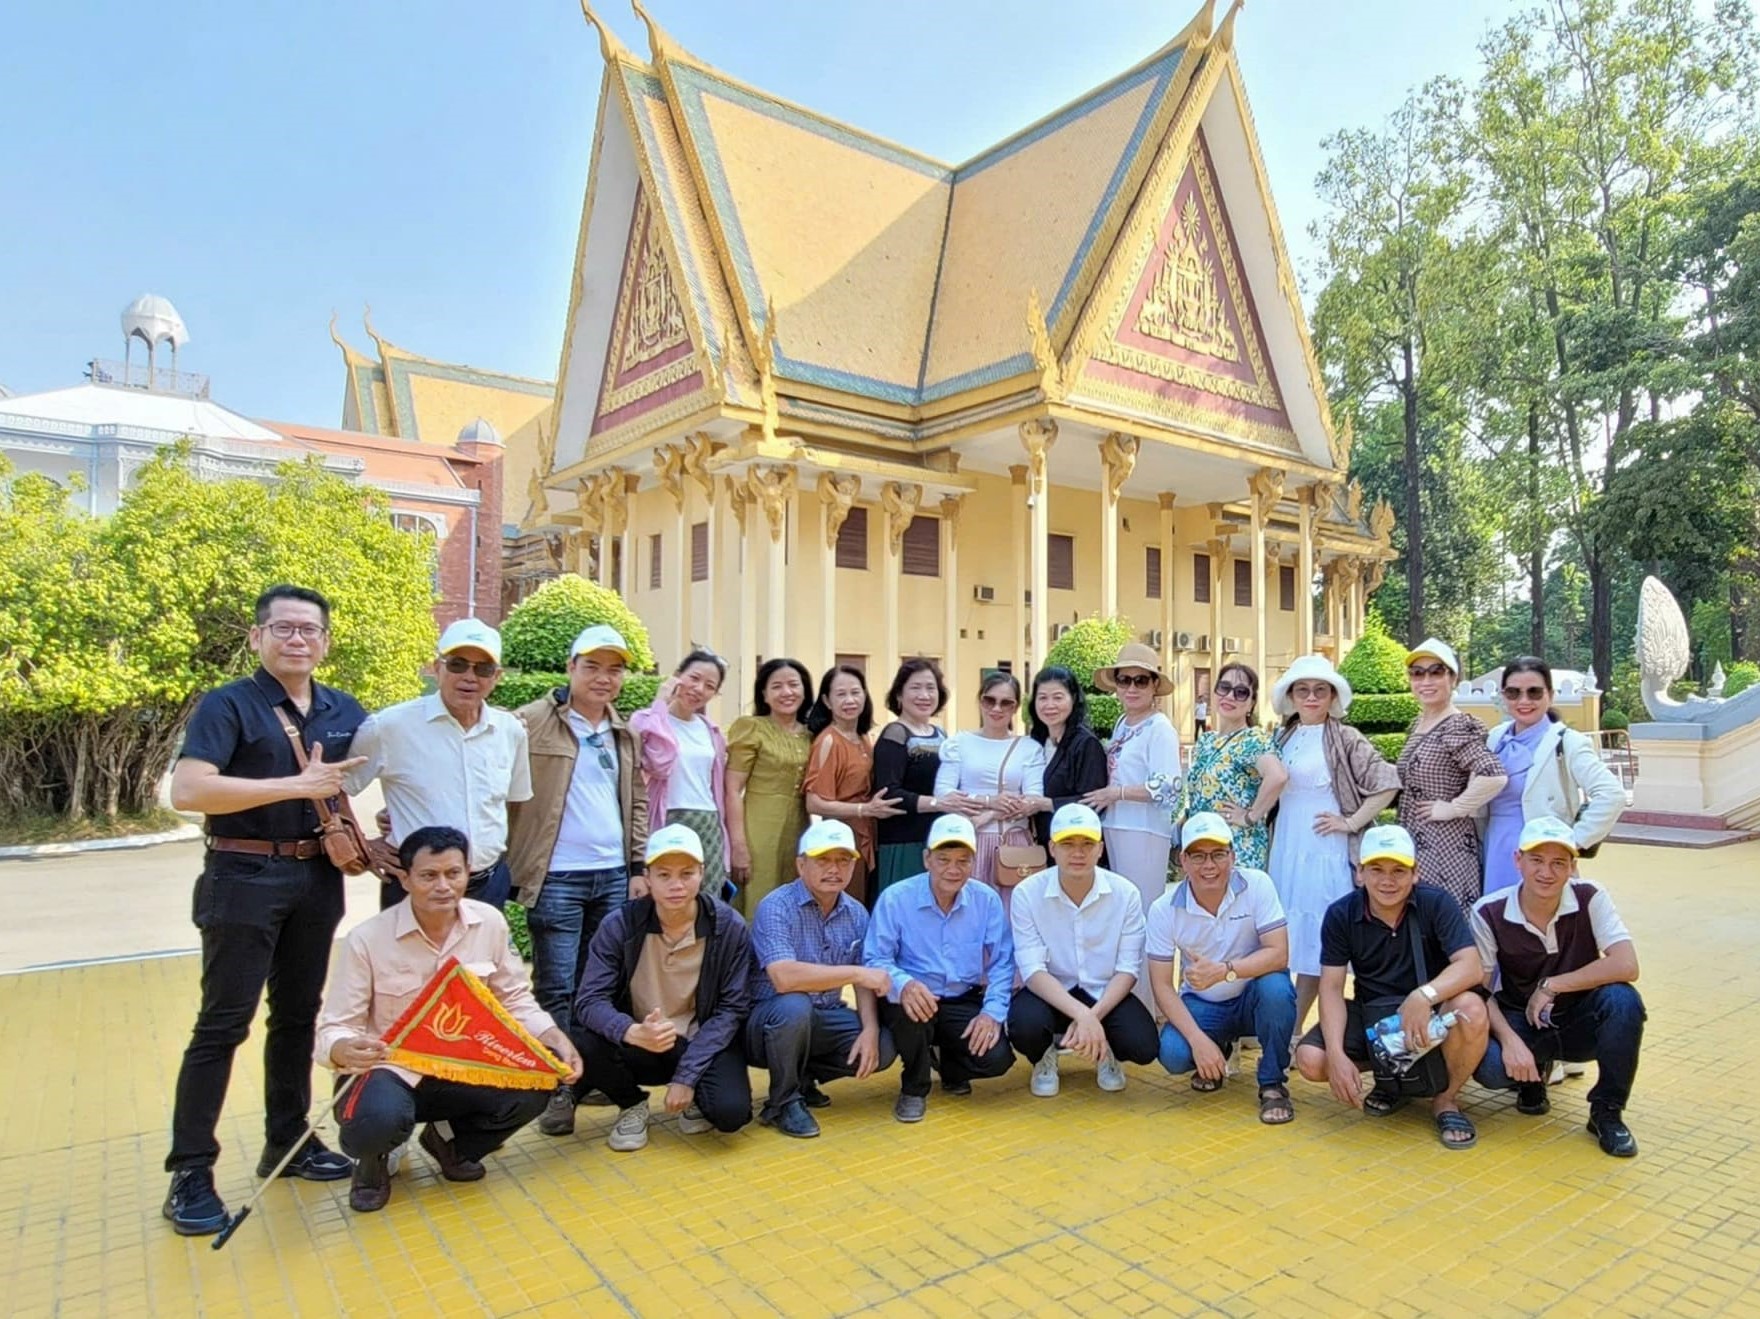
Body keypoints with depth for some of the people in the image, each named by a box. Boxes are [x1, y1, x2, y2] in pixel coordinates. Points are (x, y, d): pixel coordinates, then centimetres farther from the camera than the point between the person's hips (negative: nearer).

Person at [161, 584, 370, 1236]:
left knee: (298, 1014, 14)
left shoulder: (345, 711, 7)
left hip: (318, 878, 5)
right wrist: (298, 785, -25)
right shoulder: (227, 705, -9)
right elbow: (187, 791, -22)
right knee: (223, 1022, -2)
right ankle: (190, 1171, 10)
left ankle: (287, 1140, 27)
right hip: (244, 879, -5)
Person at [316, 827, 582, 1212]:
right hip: (390, 1071, -3)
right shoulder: (367, 939, -15)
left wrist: (555, 1037, -15)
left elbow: (515, 999, 2)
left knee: (534, 1087, -24)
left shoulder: (490, 922, -6)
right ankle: (372, 1159, 7)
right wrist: (344, 1050, -37)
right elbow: (334, 1029, -12)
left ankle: (455, 1143, 12)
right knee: (379, 1119, -37)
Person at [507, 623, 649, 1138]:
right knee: (557, 988, 1)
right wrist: (509, 860, -16)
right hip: (557, 877, -5)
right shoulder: (533, 723, -6)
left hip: (614, 875, 5)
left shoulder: (626, 735, 12)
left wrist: (639, 867, 11)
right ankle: (558, 1088, 12)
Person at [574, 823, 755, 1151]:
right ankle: (632, 1104, 5)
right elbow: (589, 1000, -17)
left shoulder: (729, 927, -13)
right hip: (639, 1044, 1)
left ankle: (698, 1096, 11)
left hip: (702, 1044, -1)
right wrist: (632, 1033, -39)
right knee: (587, 1048, -29)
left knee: (730, 1111, -28)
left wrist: (687, 1075, -18)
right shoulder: (620, 924, -13)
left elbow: (731, 1008, -9)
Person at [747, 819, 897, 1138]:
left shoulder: (857, 914, 0)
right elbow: (784, 978, -34)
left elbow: (866, 981, 2)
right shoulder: (776, 908, -20)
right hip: (769, 1019, -6)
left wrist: (870, 1029, -16)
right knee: (794, 1006, -36)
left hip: (824, 1020, 6)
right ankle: (782, 1103, -10)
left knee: (883, 1047, -14)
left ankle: (804, 1075, 11)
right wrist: (855, 973, -30)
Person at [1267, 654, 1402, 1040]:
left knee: (1316, 939, 0)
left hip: (1324, 852, -6)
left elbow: (1387, 783, -12)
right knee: (1286, 936, 9)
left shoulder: (1344, 739, -5)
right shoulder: (1284, 737, 11)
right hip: (1285, 850, 6)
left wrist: (1352, 823, -12)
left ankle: (1292, 1028, 9)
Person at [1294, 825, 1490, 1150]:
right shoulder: (1341, 915, -8)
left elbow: (1472, 967, -24)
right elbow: (1331, 987, -11)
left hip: (1430, 1013, -2)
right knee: (1310, 1059, -21)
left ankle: (1446, 1099, -5)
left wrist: (1425, 995, -44)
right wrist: (1337, 1055, -25)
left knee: (1471, 1010, -35)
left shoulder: (1436, 903, -13)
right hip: (1371, 1014, 2)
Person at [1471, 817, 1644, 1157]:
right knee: (1489, 1067, -31)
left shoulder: (1590, 898, -14)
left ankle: (1607, 1112, -9)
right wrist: (1509, 1040, -29)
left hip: (1580, 1021, 1)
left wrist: (1551, 986, -24)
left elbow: (1626, 966, -27)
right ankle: (1533, 1075, 11)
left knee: (1623, 1000, -32)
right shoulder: (1489, 913, -15)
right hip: (1520, 1022, 0)